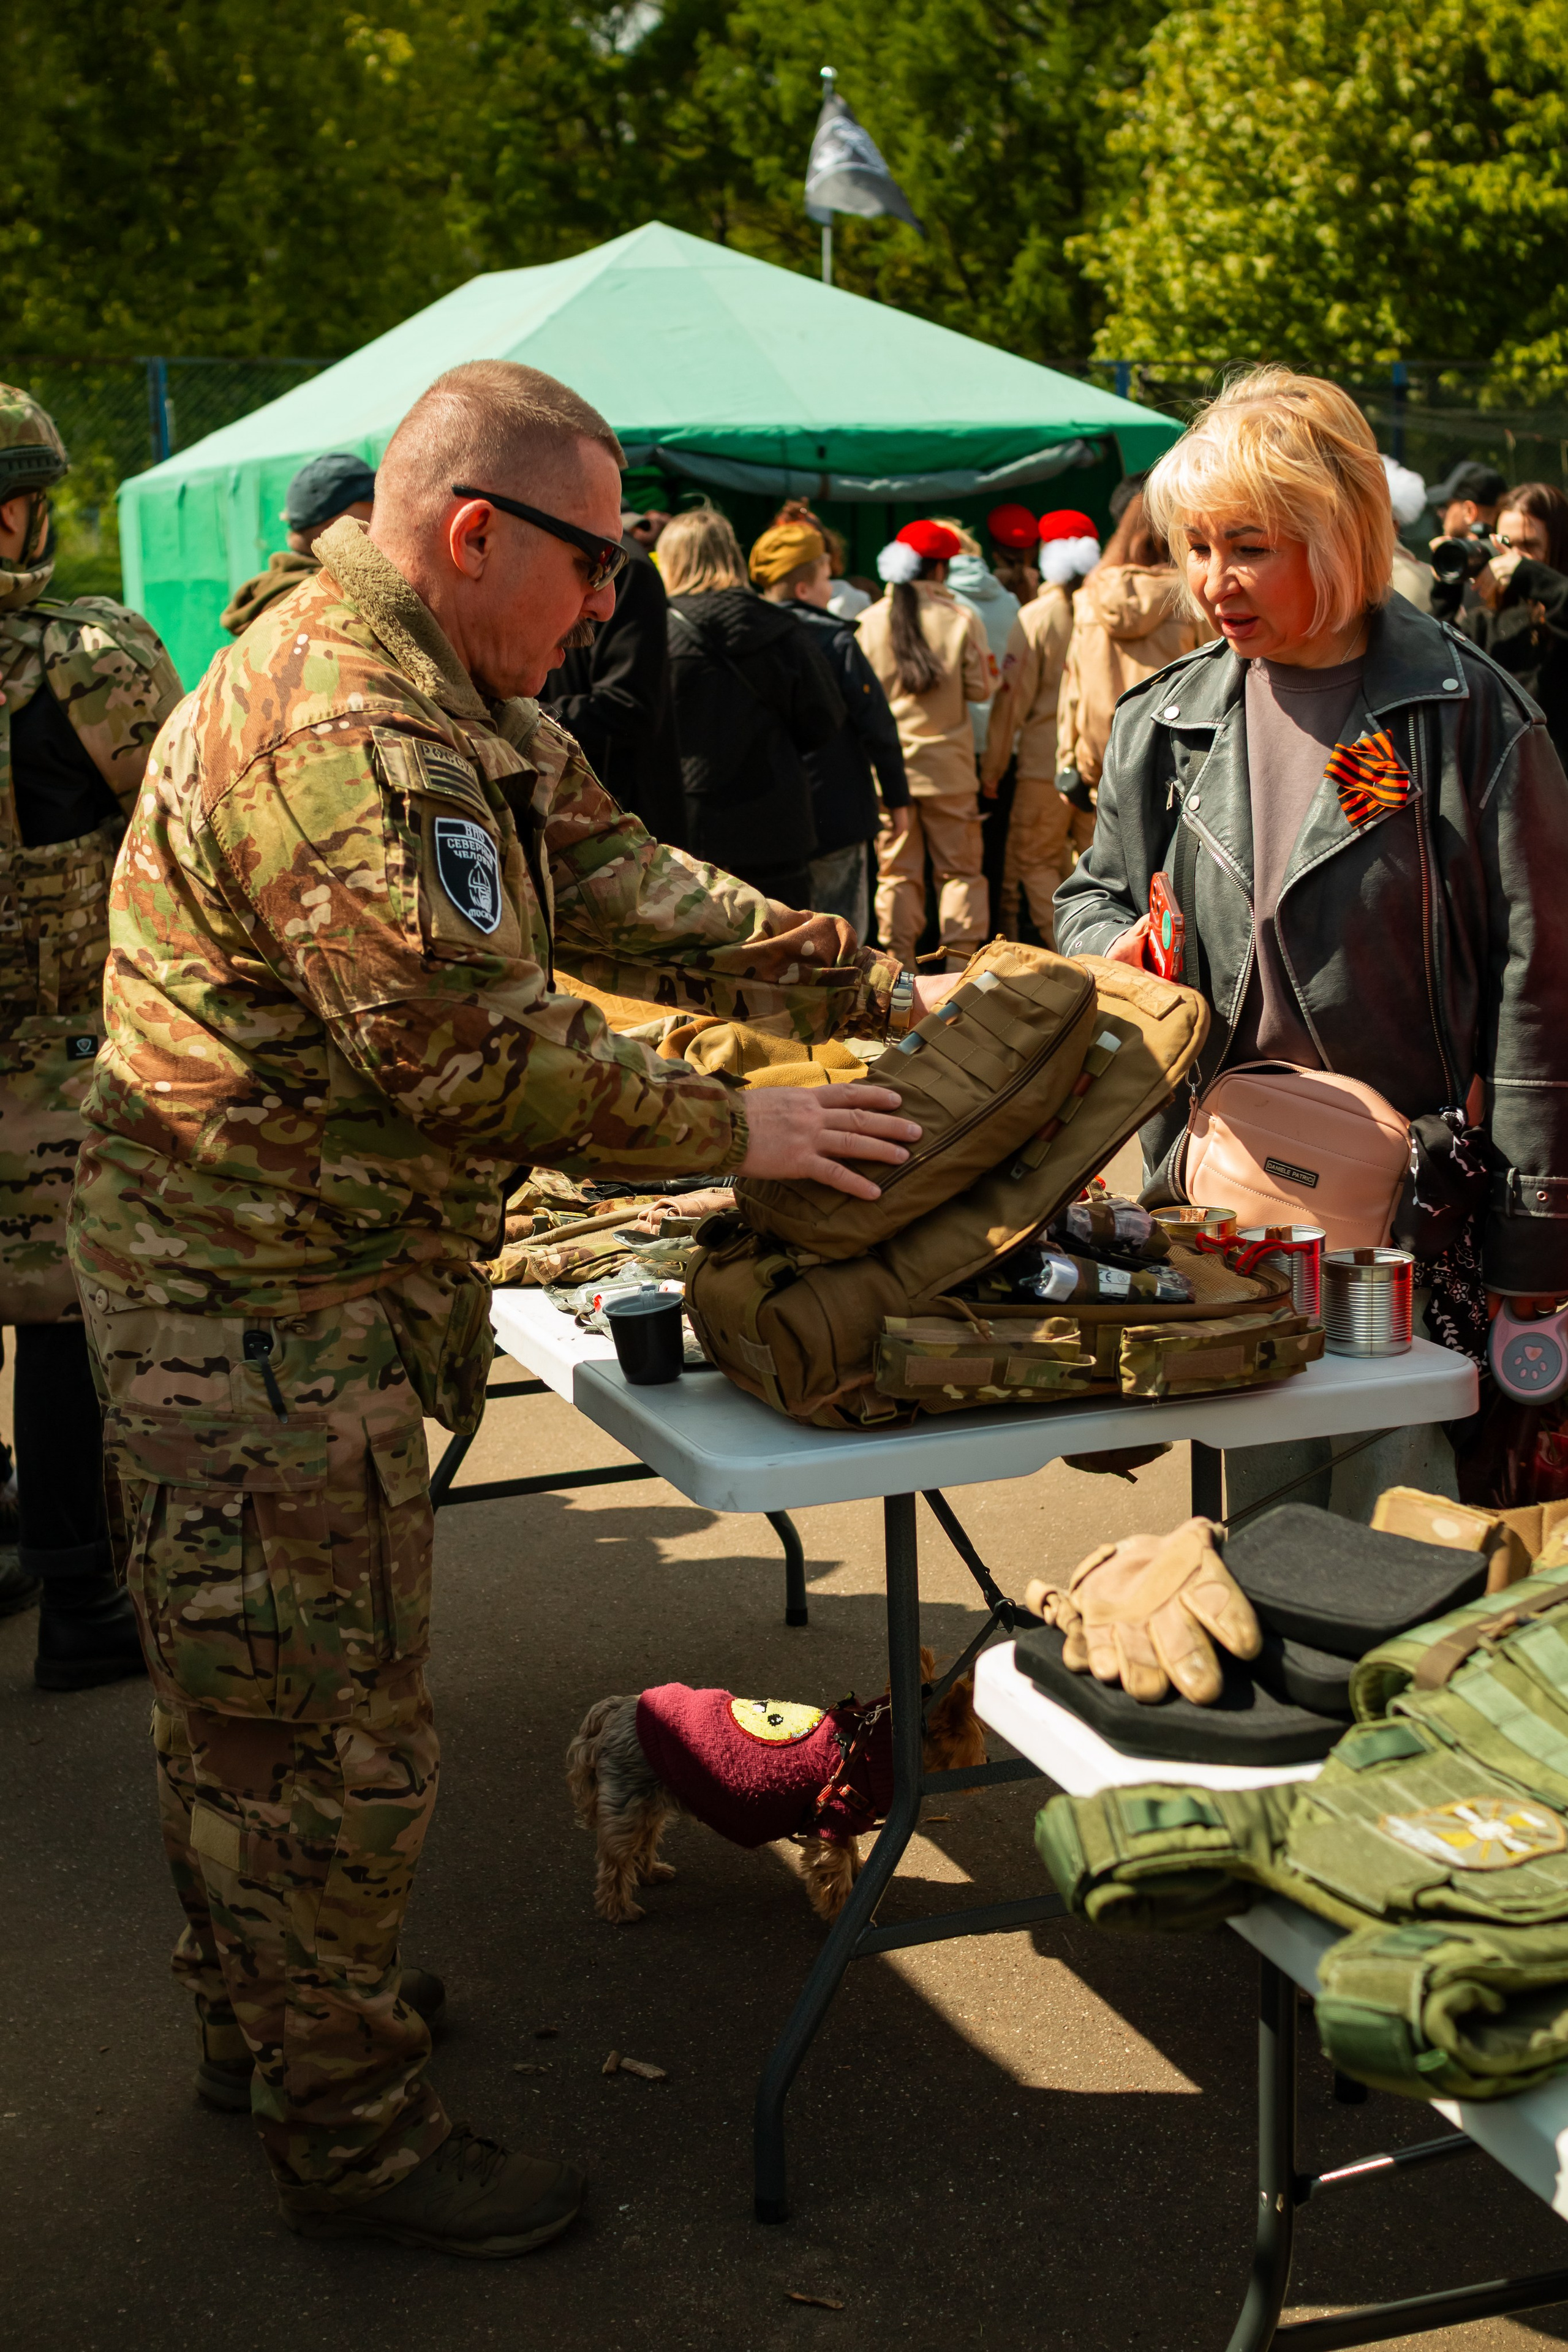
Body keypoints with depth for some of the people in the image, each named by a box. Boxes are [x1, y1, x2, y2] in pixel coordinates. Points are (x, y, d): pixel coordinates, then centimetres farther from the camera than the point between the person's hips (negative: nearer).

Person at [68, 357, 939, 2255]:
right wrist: (733, 1134, -18)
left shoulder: (462, 703, 10)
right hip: (263, 1298, -11)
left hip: (271, 1272, 11)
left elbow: (618, 884, 9)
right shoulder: (341, 730, -25)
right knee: (322, 1722, 2)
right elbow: (477, 1053, -28)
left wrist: (869, 985, 2)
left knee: (235, 1684, 23)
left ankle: (262, 2016, 41)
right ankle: (348, 2130, 18)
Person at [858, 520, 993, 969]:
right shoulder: (961, 619, -7)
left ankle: (899, 967, 7)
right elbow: (980, 690, -2)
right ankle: (960, 963, 5)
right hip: (948, 764, -1)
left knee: (897, 872, 8)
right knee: (960, 869, 8)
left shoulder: (870, 622, -3)